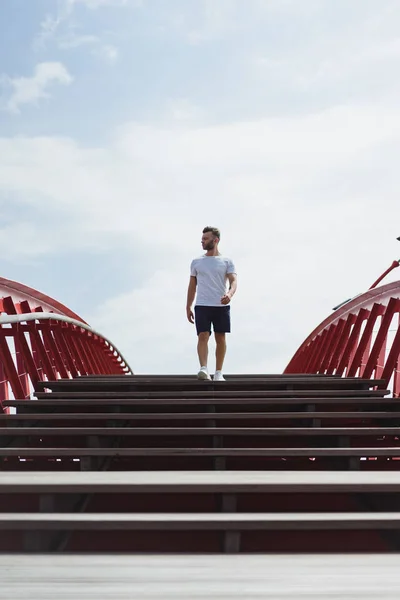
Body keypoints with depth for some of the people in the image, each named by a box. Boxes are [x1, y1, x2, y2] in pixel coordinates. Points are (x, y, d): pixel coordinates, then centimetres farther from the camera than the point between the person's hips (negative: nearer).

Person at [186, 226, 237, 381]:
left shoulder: (227, 262, 5)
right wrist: (188, 307, 10)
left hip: (221, 306, -1)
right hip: (202, 306, 1)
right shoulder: (196, 262, 12)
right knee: (203, 336, -13)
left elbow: (233, 281, -6)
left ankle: (218, 373, 11)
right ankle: (204, 369, -21)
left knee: (220, 338, 3)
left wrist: (230, 294, -28)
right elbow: (192, 286, 16)